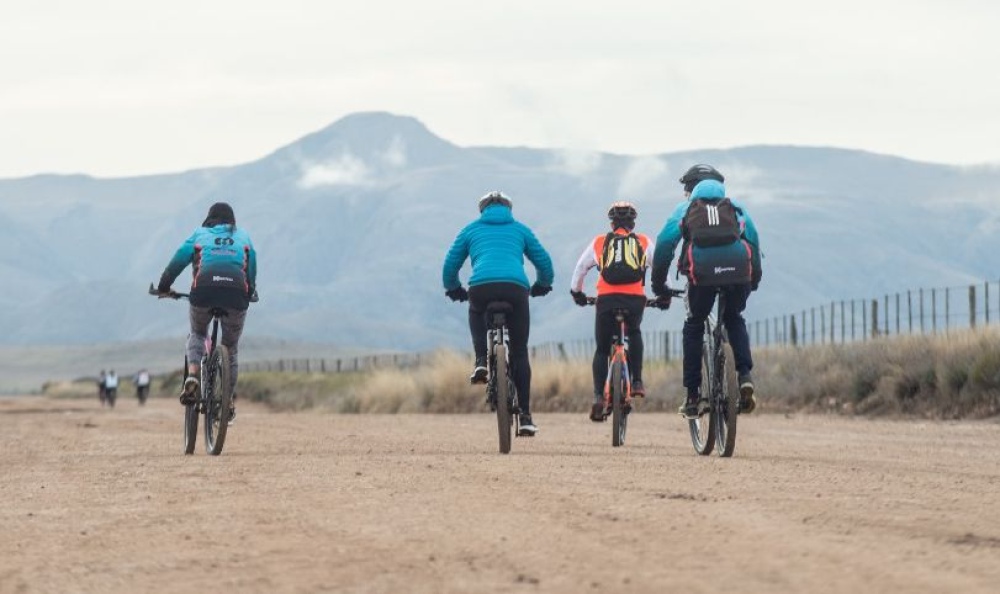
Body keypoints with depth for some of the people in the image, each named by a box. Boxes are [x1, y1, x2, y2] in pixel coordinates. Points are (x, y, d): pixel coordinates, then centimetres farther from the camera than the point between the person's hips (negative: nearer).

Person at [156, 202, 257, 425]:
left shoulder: (199, 235, 22)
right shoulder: (243, 236, 25)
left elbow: (178, 260, 17)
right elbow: (252, 270, 28)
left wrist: (163, 287, 28)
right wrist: (251, 292, 43)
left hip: (204, 289, -1)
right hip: (236, 292, 1)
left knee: (197, 334, 26)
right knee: (231, 348, 18)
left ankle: (192, 374, -2)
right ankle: (229, 401, 13)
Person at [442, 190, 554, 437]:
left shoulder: (471, 229, 25)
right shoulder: (520, 229, 26)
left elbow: (450, 265, 27)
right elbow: (544, 262, 27)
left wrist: (453, 289, 45)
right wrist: (542, 285, 46)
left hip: (481, 287, 0)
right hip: (515, 287, 0)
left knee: (476, 314, 37)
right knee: (519, 353, 12)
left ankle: (481, 361, 11)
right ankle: (525, 417, 6)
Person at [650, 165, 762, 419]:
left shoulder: (685, 209, 25)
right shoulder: (736, 207, 29)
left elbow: (665, 243, 16)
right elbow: (754, 240, 22)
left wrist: (658, 284, 23)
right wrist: (755, 279, 30)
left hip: (702, 272, -2)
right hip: (738, 270, 2)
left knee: (694, 326, 19)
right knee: (734, 320, 28)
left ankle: (693, 396, 14)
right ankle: (745, 376, 7)